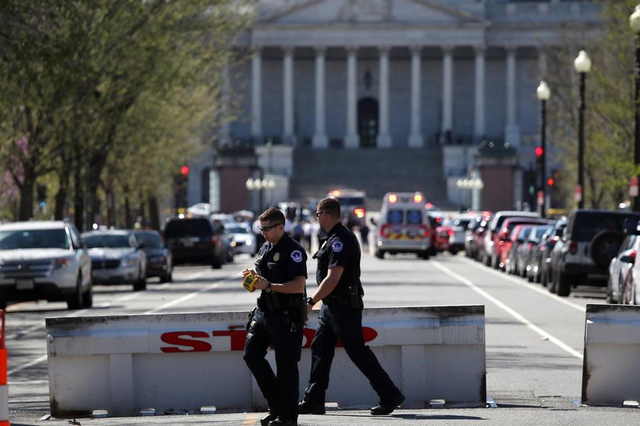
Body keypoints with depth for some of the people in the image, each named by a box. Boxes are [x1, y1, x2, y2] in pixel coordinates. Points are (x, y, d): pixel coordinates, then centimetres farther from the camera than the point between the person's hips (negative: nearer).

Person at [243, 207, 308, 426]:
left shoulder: (293, 250, -13)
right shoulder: (265, 248, 14)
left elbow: (299, 285, -22)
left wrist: (268, 285, -28)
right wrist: (253, 276, 4)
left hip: (287, 316, -9)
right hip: (264, 310, 9)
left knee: (286, 366, -3)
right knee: (252, 355, 5)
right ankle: (276, 405, 16)